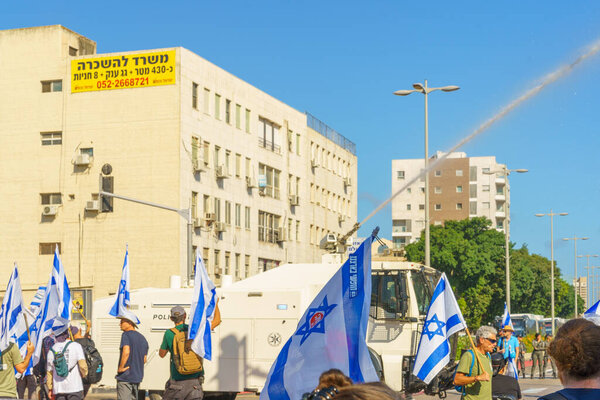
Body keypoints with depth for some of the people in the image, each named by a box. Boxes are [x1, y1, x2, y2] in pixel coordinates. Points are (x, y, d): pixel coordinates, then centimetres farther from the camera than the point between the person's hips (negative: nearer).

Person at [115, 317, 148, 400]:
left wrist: (121, 368, -17)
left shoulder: (126, 335, -10)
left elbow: (126, 352, -26)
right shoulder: (143, 338, 13)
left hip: (125, 377, -7)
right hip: (138, 376, 7)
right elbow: (144, 359, 14)